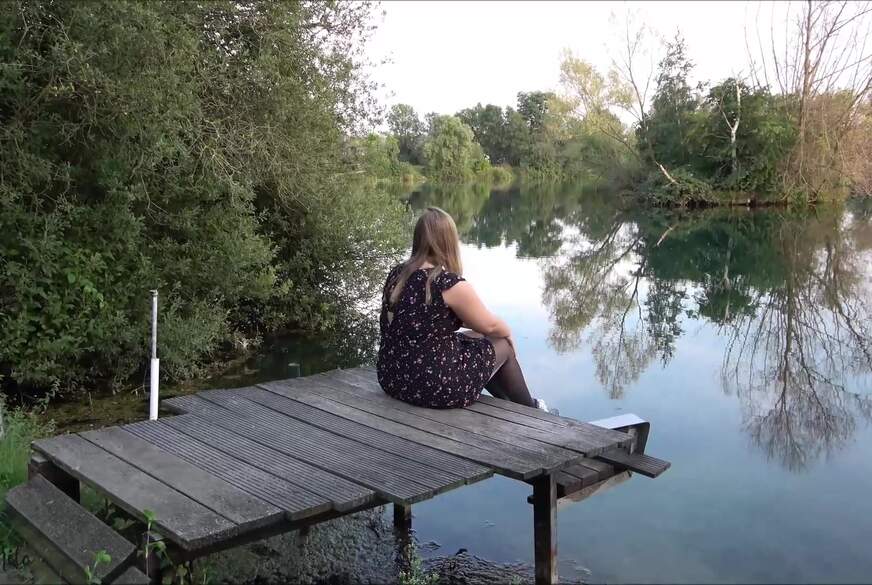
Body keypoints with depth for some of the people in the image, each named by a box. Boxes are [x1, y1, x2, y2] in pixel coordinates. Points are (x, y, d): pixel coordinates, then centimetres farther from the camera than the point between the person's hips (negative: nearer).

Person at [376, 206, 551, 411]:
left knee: (474, 337, 27)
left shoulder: (397, 275, 1)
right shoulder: (451, 285, -20)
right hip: (436, 387, -7)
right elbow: (489, 325, -5)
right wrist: (508, 331, 17)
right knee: (503, 345, 14)